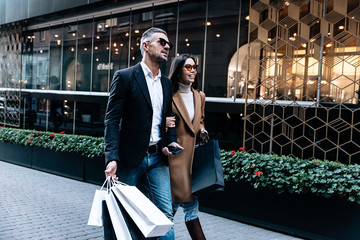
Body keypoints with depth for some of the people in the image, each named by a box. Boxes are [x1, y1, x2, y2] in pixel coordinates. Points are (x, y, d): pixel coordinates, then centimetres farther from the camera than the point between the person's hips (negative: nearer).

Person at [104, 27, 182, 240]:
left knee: (165, 214, 2)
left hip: (157, 158, 5)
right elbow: (112, 120, -11)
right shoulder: (124, 77, -6)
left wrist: (171, 141, 0)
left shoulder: (167, 83, 13)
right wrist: (112, 158, -21)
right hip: (130, 158, -5)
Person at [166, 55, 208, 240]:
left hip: (193, 154, 7)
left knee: (192, 202, 7)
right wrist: (164, 124, -21)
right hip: (175, 154, -6)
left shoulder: (199, 96, 13)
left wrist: (202, 131, 7)